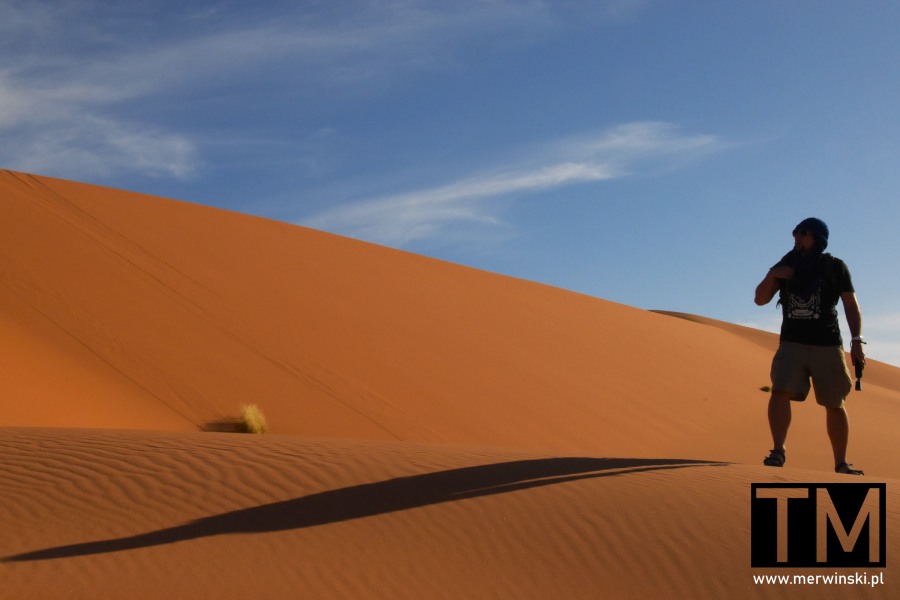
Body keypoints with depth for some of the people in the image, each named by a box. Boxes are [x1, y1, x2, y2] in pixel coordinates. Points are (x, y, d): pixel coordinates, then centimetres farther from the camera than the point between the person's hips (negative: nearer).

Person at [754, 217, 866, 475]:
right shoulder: (785, 266, 11)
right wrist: (771, 276, -9)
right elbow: (760, 299, 9)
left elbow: (851, 306, 4)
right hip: (792, 344, 1)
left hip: (828, 346, -1)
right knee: (780, 393, -19)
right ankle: (778, 451, -15)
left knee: (835, 405, 4)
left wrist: (857, 342, -6)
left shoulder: (835, 267, 4)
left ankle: (841, 463, 13)